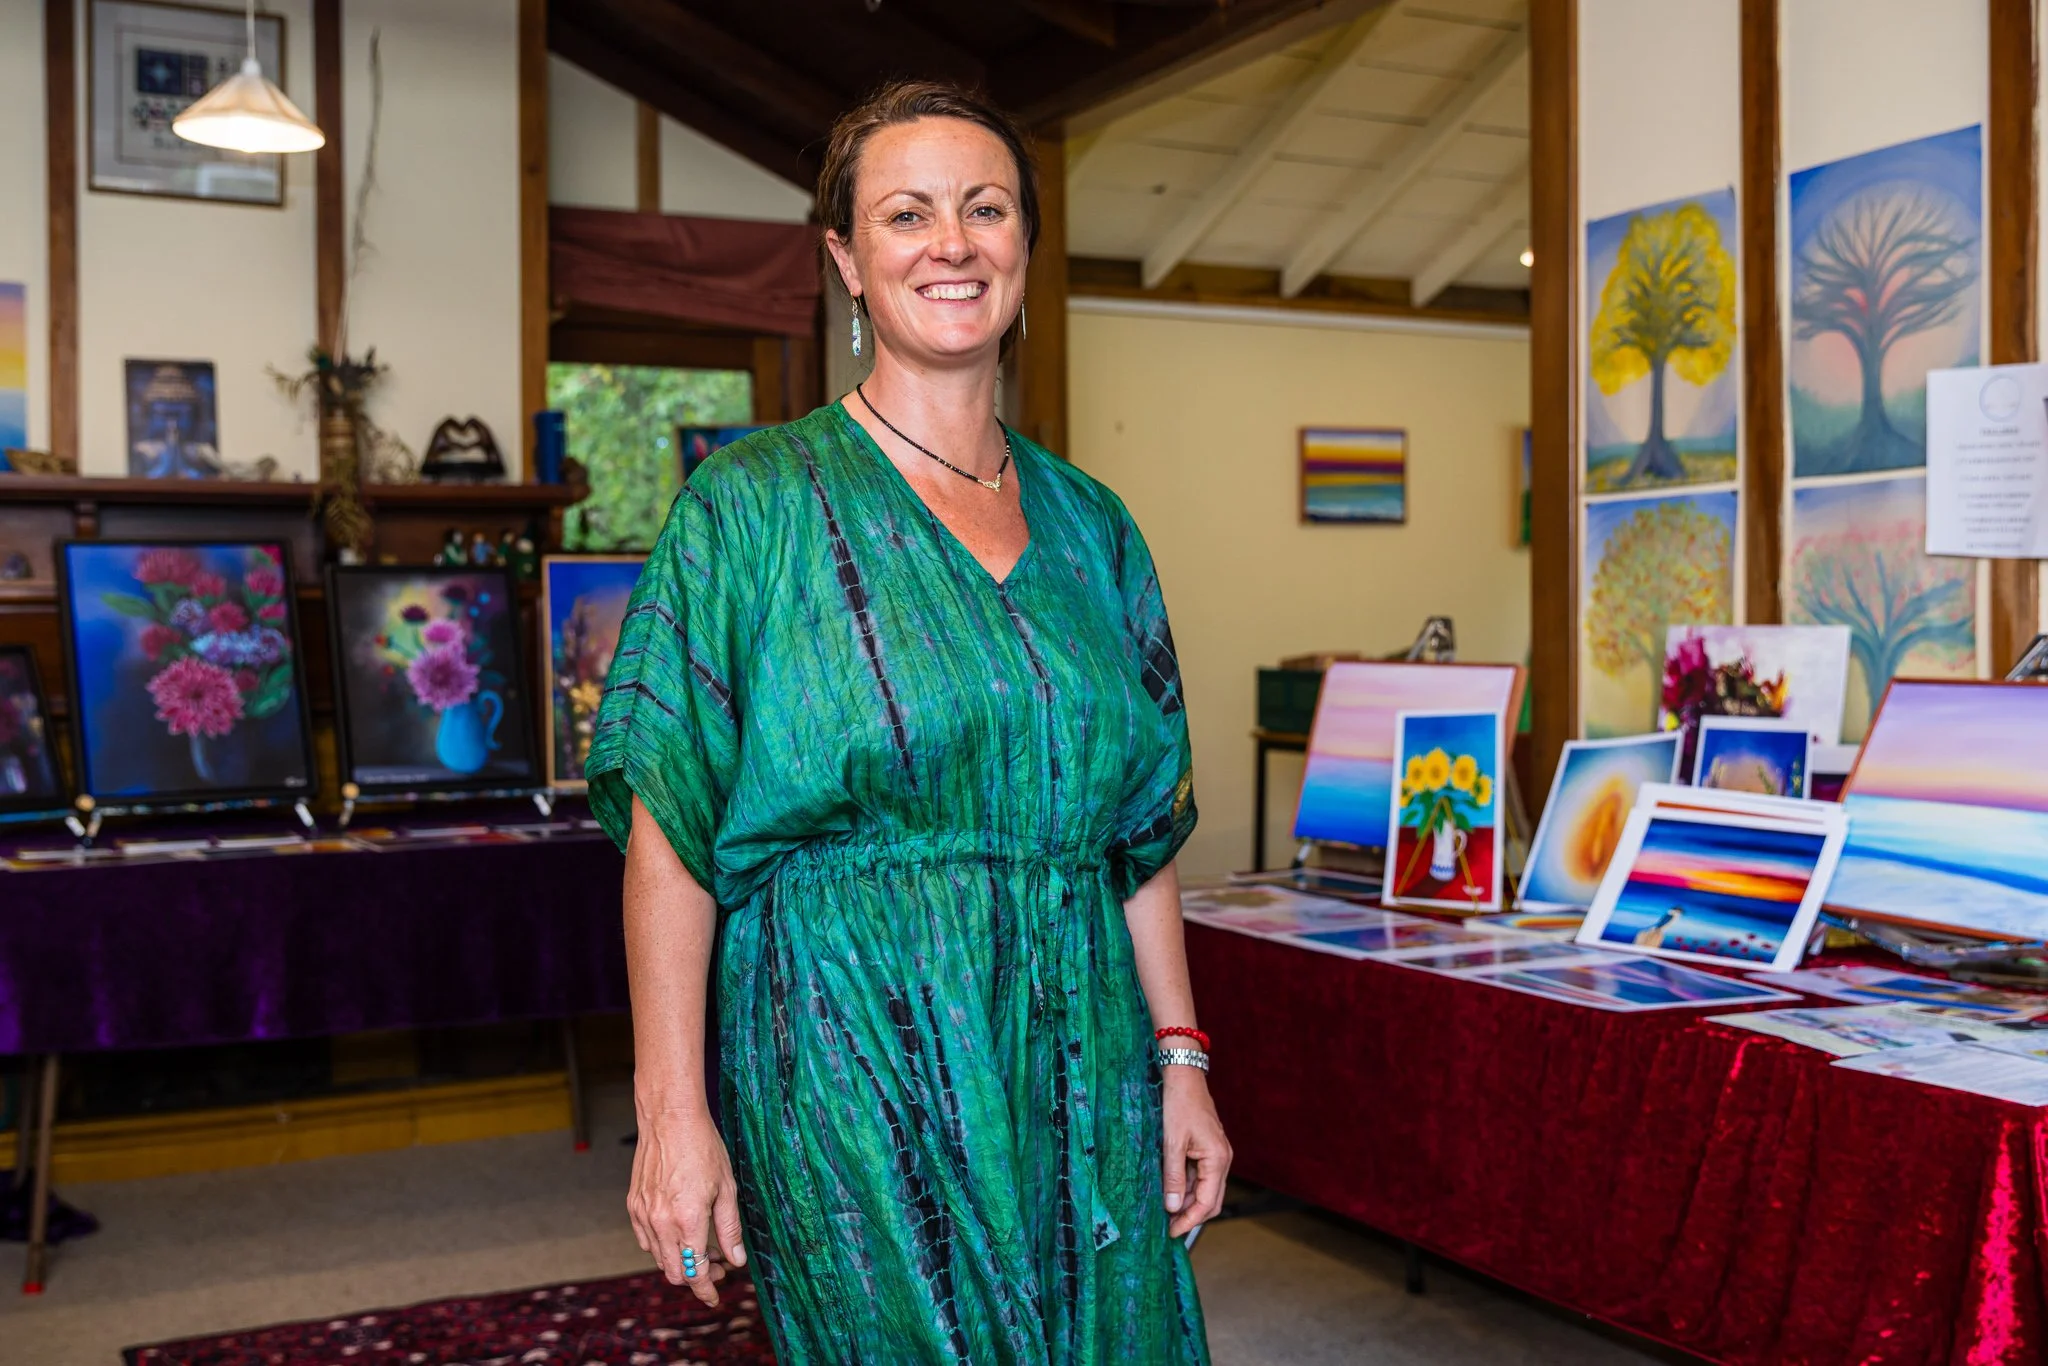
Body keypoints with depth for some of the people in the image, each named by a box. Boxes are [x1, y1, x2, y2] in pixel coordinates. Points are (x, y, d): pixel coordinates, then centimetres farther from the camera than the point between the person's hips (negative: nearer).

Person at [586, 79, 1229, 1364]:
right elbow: (670, 832, -9)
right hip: (855, 1069, -4)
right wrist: (674, 1114, -14)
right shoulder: (756, 505, -4)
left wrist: (1180, 1062, 6)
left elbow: (1142, 822, 11)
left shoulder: (1091, 525, 9)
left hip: (1078, 1066, 5)